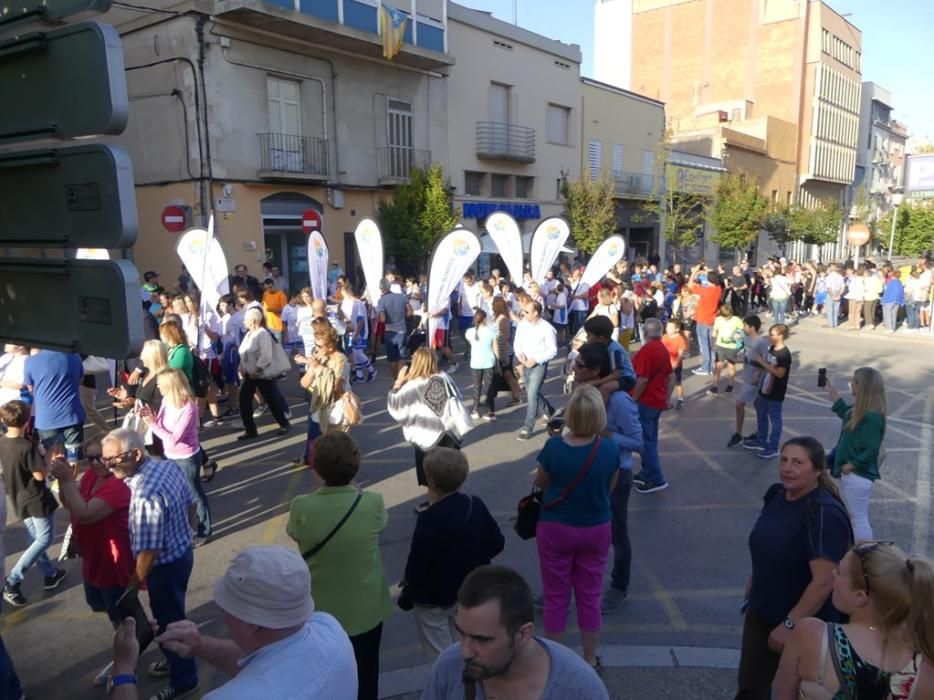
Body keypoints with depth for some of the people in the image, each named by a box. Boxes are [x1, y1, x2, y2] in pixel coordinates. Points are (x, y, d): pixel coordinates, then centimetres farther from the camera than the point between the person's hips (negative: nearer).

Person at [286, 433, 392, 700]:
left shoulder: (301, 508, -26)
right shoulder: (373, 503, -25)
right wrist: (352, 488, 10)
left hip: (320, 612, 0)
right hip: (366, 610, 0)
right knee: (365, 677, 26)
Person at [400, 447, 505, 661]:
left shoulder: (430, 519, -29)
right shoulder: (476, 505, -10)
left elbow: (418, 561, -23)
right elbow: (496, 543, -2)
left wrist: (409, 586, -3)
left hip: (434, 598, -6)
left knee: (441, 657, 12)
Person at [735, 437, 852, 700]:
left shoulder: (824, 514, -27)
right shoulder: (776, 495, -4)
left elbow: (824, 581, -28)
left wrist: (791, 624, -24)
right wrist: (753, 584, 17)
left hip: (806, 623, -6)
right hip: (762, 613, 7)